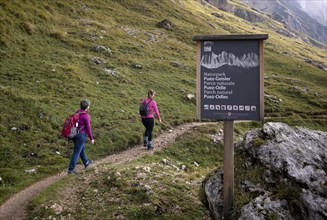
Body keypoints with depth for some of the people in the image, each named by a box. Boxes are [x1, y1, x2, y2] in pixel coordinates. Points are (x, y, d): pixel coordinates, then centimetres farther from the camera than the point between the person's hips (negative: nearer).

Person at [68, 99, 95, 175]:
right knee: (76, 152, -1)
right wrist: (91, 138, -7)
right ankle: (71, 170, 2)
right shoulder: (86, 116, -20)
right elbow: (88, 128, -17)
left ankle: (86, 163, 44)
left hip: (75, 134, 8)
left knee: (81, 149, 25)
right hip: (81, 136, -8)